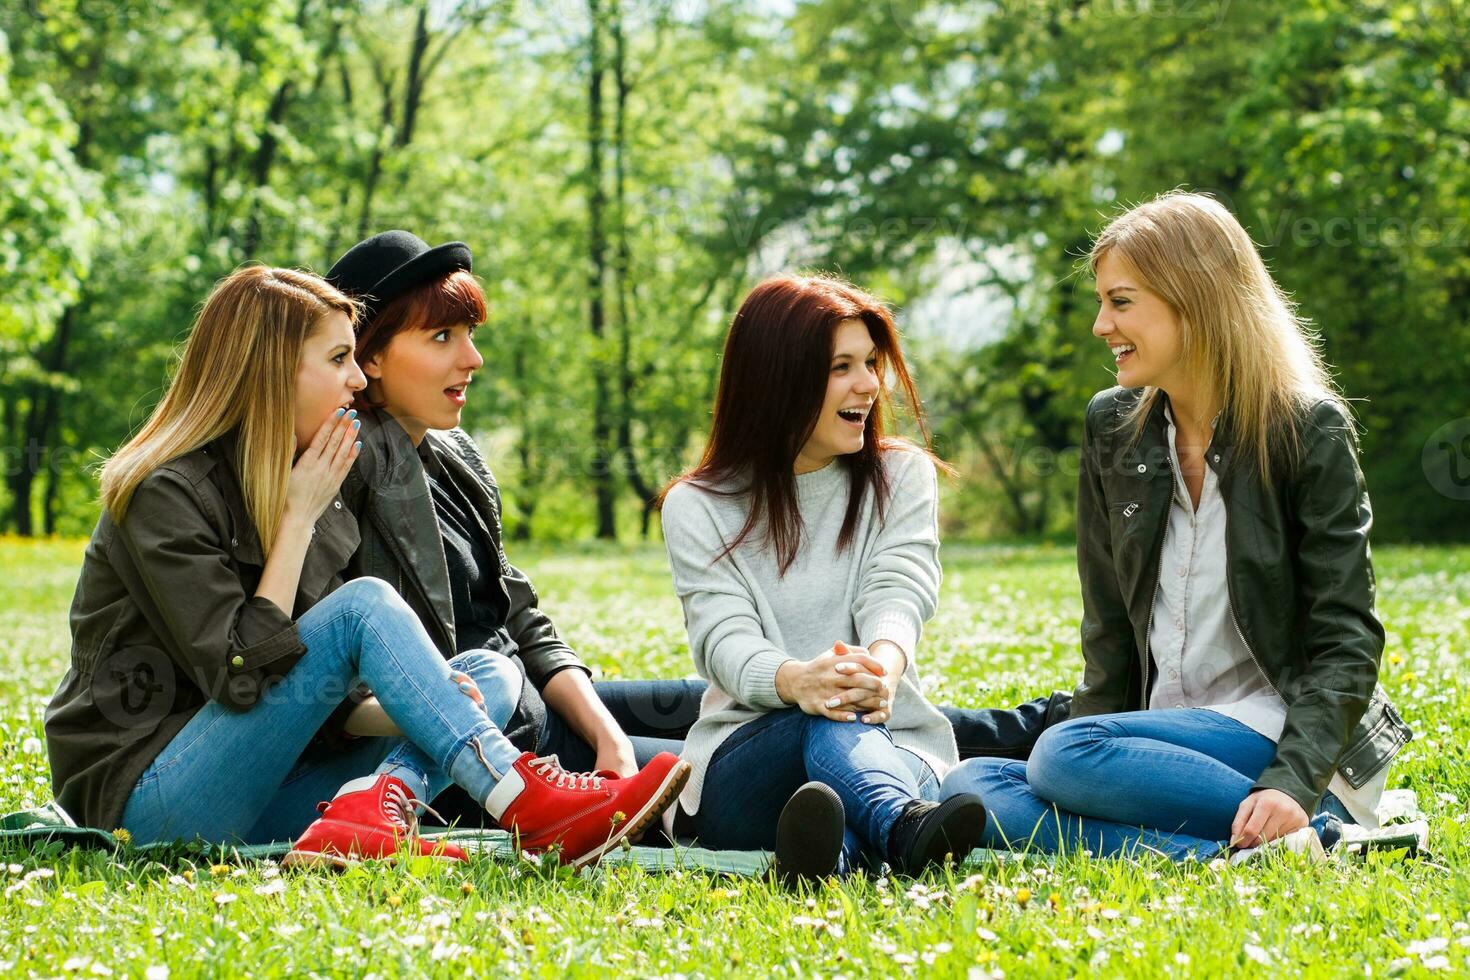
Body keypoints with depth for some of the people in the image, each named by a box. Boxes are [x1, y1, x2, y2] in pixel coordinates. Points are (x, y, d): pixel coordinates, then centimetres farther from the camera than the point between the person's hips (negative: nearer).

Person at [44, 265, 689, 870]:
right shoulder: (166, 493, -12)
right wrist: (298, 519, -13)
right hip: (145, 801, -8)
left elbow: (324, 691, 12)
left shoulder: (300, 485, 13)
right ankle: (525, 806, -28)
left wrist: (430, 704, -8)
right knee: (365, 604, -22)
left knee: (491, 677, -4)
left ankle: (372, 810, -33)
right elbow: (241, 675, -21)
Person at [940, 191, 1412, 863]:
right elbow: (1109, 630, 13)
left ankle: (1321, 828, -21)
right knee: (968, 786, -18)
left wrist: (1292, 783, -25)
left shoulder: (1309, 430, -6)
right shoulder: (1114, 427, 11)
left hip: (1278, 731, -6)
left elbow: (1347, 640, -10)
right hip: (1166, 739, 7)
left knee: (1062, 757, -30)